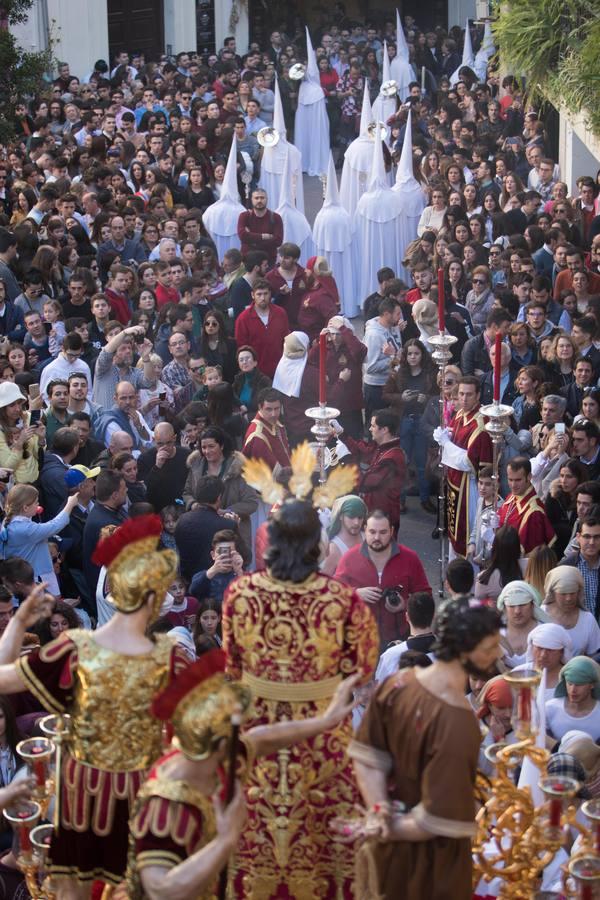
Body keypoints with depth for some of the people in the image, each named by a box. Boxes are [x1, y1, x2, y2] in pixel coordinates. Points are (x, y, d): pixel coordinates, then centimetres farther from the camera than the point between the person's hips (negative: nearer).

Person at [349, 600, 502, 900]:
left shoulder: (398, 684, -10)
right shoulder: (457, 724, -32)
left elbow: (367, 755, -5)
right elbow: (441, 820, -32)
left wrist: (379, 812, -13)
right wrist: (392, 829, -17)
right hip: (431, 859, -7)